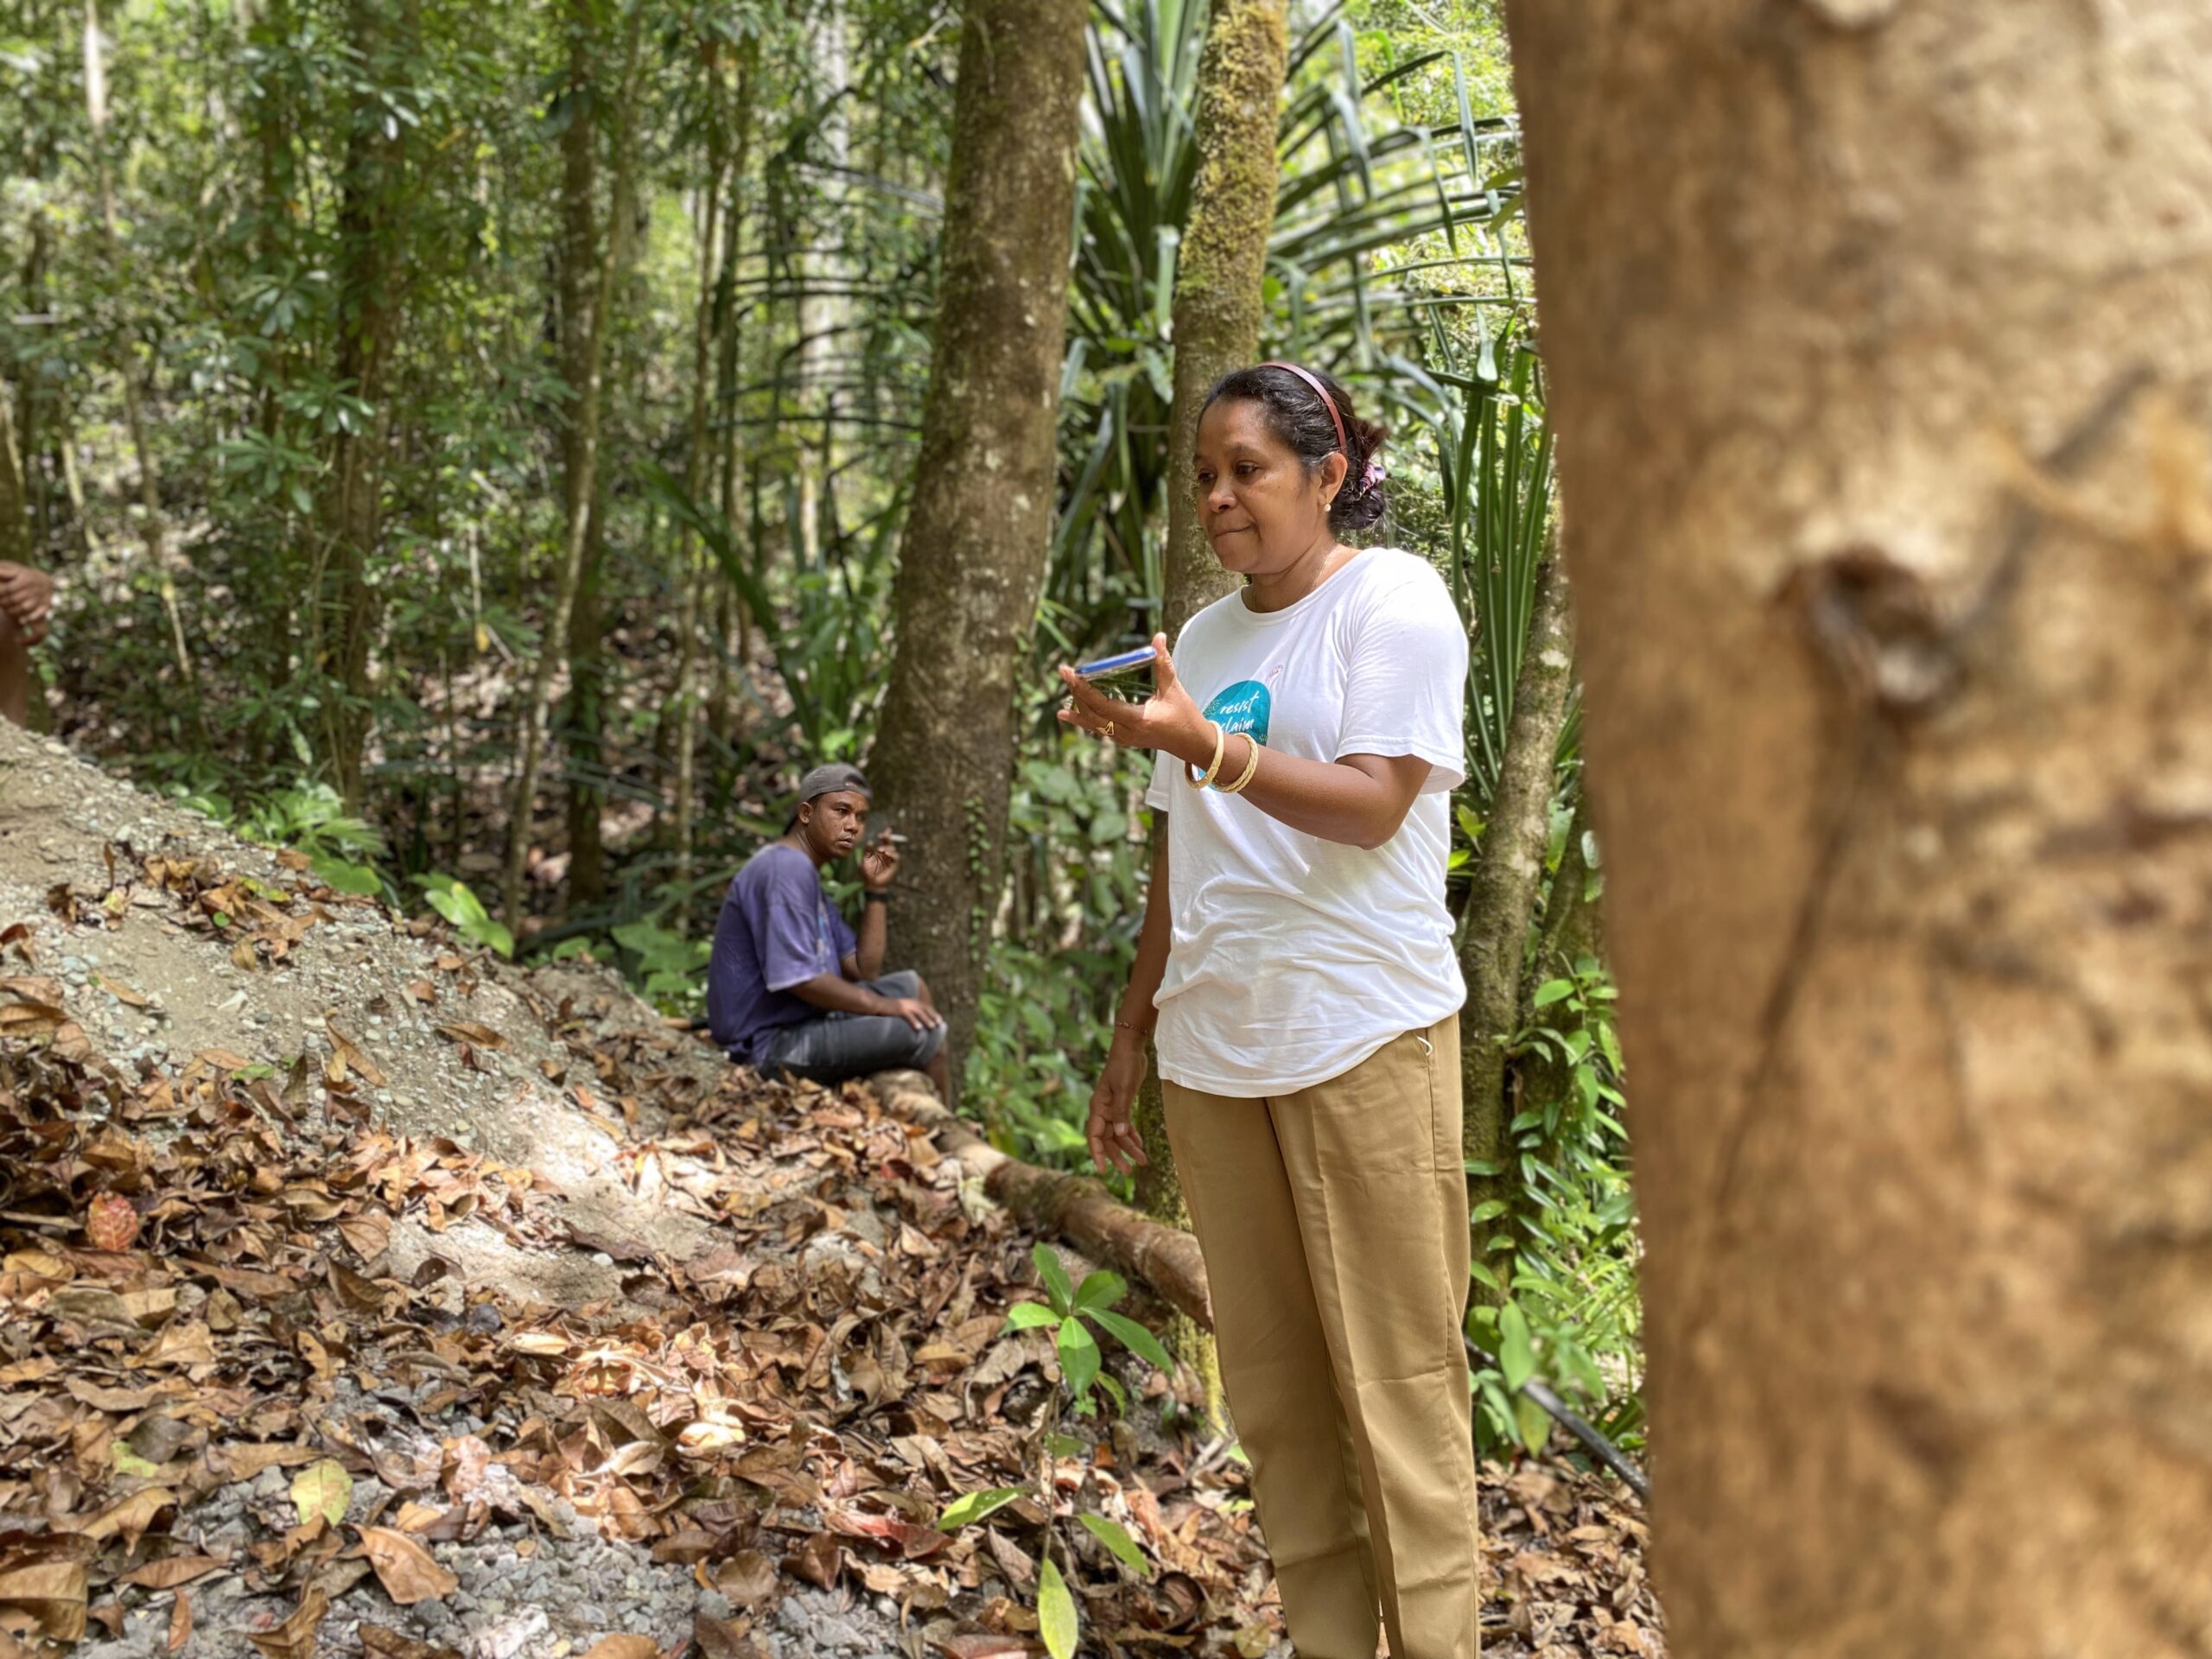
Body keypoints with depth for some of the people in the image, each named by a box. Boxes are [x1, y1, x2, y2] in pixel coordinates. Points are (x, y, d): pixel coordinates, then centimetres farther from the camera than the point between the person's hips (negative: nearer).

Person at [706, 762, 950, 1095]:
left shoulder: (805, 871, 15)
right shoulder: (786, 868, -18)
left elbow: (864, 970, 13)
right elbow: (798, 977, -27)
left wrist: (876, 890, 4)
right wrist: (888, 1007, -17)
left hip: (800, 1022, 11)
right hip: (772, 1044, -11)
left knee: (911, 986, 17)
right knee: (923, 1030, -15)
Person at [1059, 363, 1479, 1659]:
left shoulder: (1394, 600, -1)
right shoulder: (1206, 637, 18)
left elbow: (1371, 808, -13)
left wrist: (1204, 743, -25)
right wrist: (1132, 1038, 17)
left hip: (1362, 1039, -6)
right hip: (1216, 1051, 6)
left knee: (1395, 1381, -3)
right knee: (1272, 1387, 8)